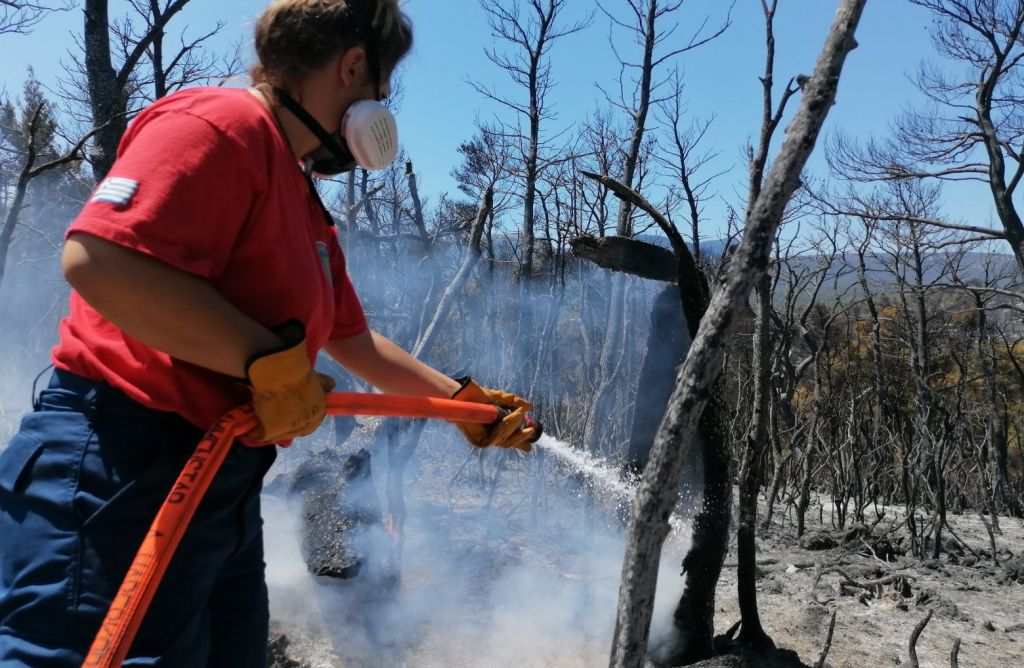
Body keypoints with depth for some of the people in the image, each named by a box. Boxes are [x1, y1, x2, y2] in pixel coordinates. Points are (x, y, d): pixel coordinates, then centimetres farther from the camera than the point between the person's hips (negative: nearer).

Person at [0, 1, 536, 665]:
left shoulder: (306, 205, 18)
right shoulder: (222, 121, -13)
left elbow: (354, 341, 25)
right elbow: (98, 259, -27)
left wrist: (464, 400, 28)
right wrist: (272, 361, -21)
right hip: (120, 472, -10)